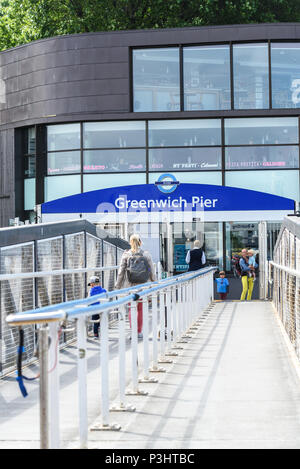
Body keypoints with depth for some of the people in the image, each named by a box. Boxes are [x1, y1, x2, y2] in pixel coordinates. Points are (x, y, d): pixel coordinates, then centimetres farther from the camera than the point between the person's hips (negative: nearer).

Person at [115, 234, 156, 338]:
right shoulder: (146, 255, -4)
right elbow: (152, 272, 1)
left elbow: (121, 272, -5)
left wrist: (117, 286, 3)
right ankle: (139, 332, 16)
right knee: (140, 309, 13)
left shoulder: (126, 255, -6)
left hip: (130, 286, -1)